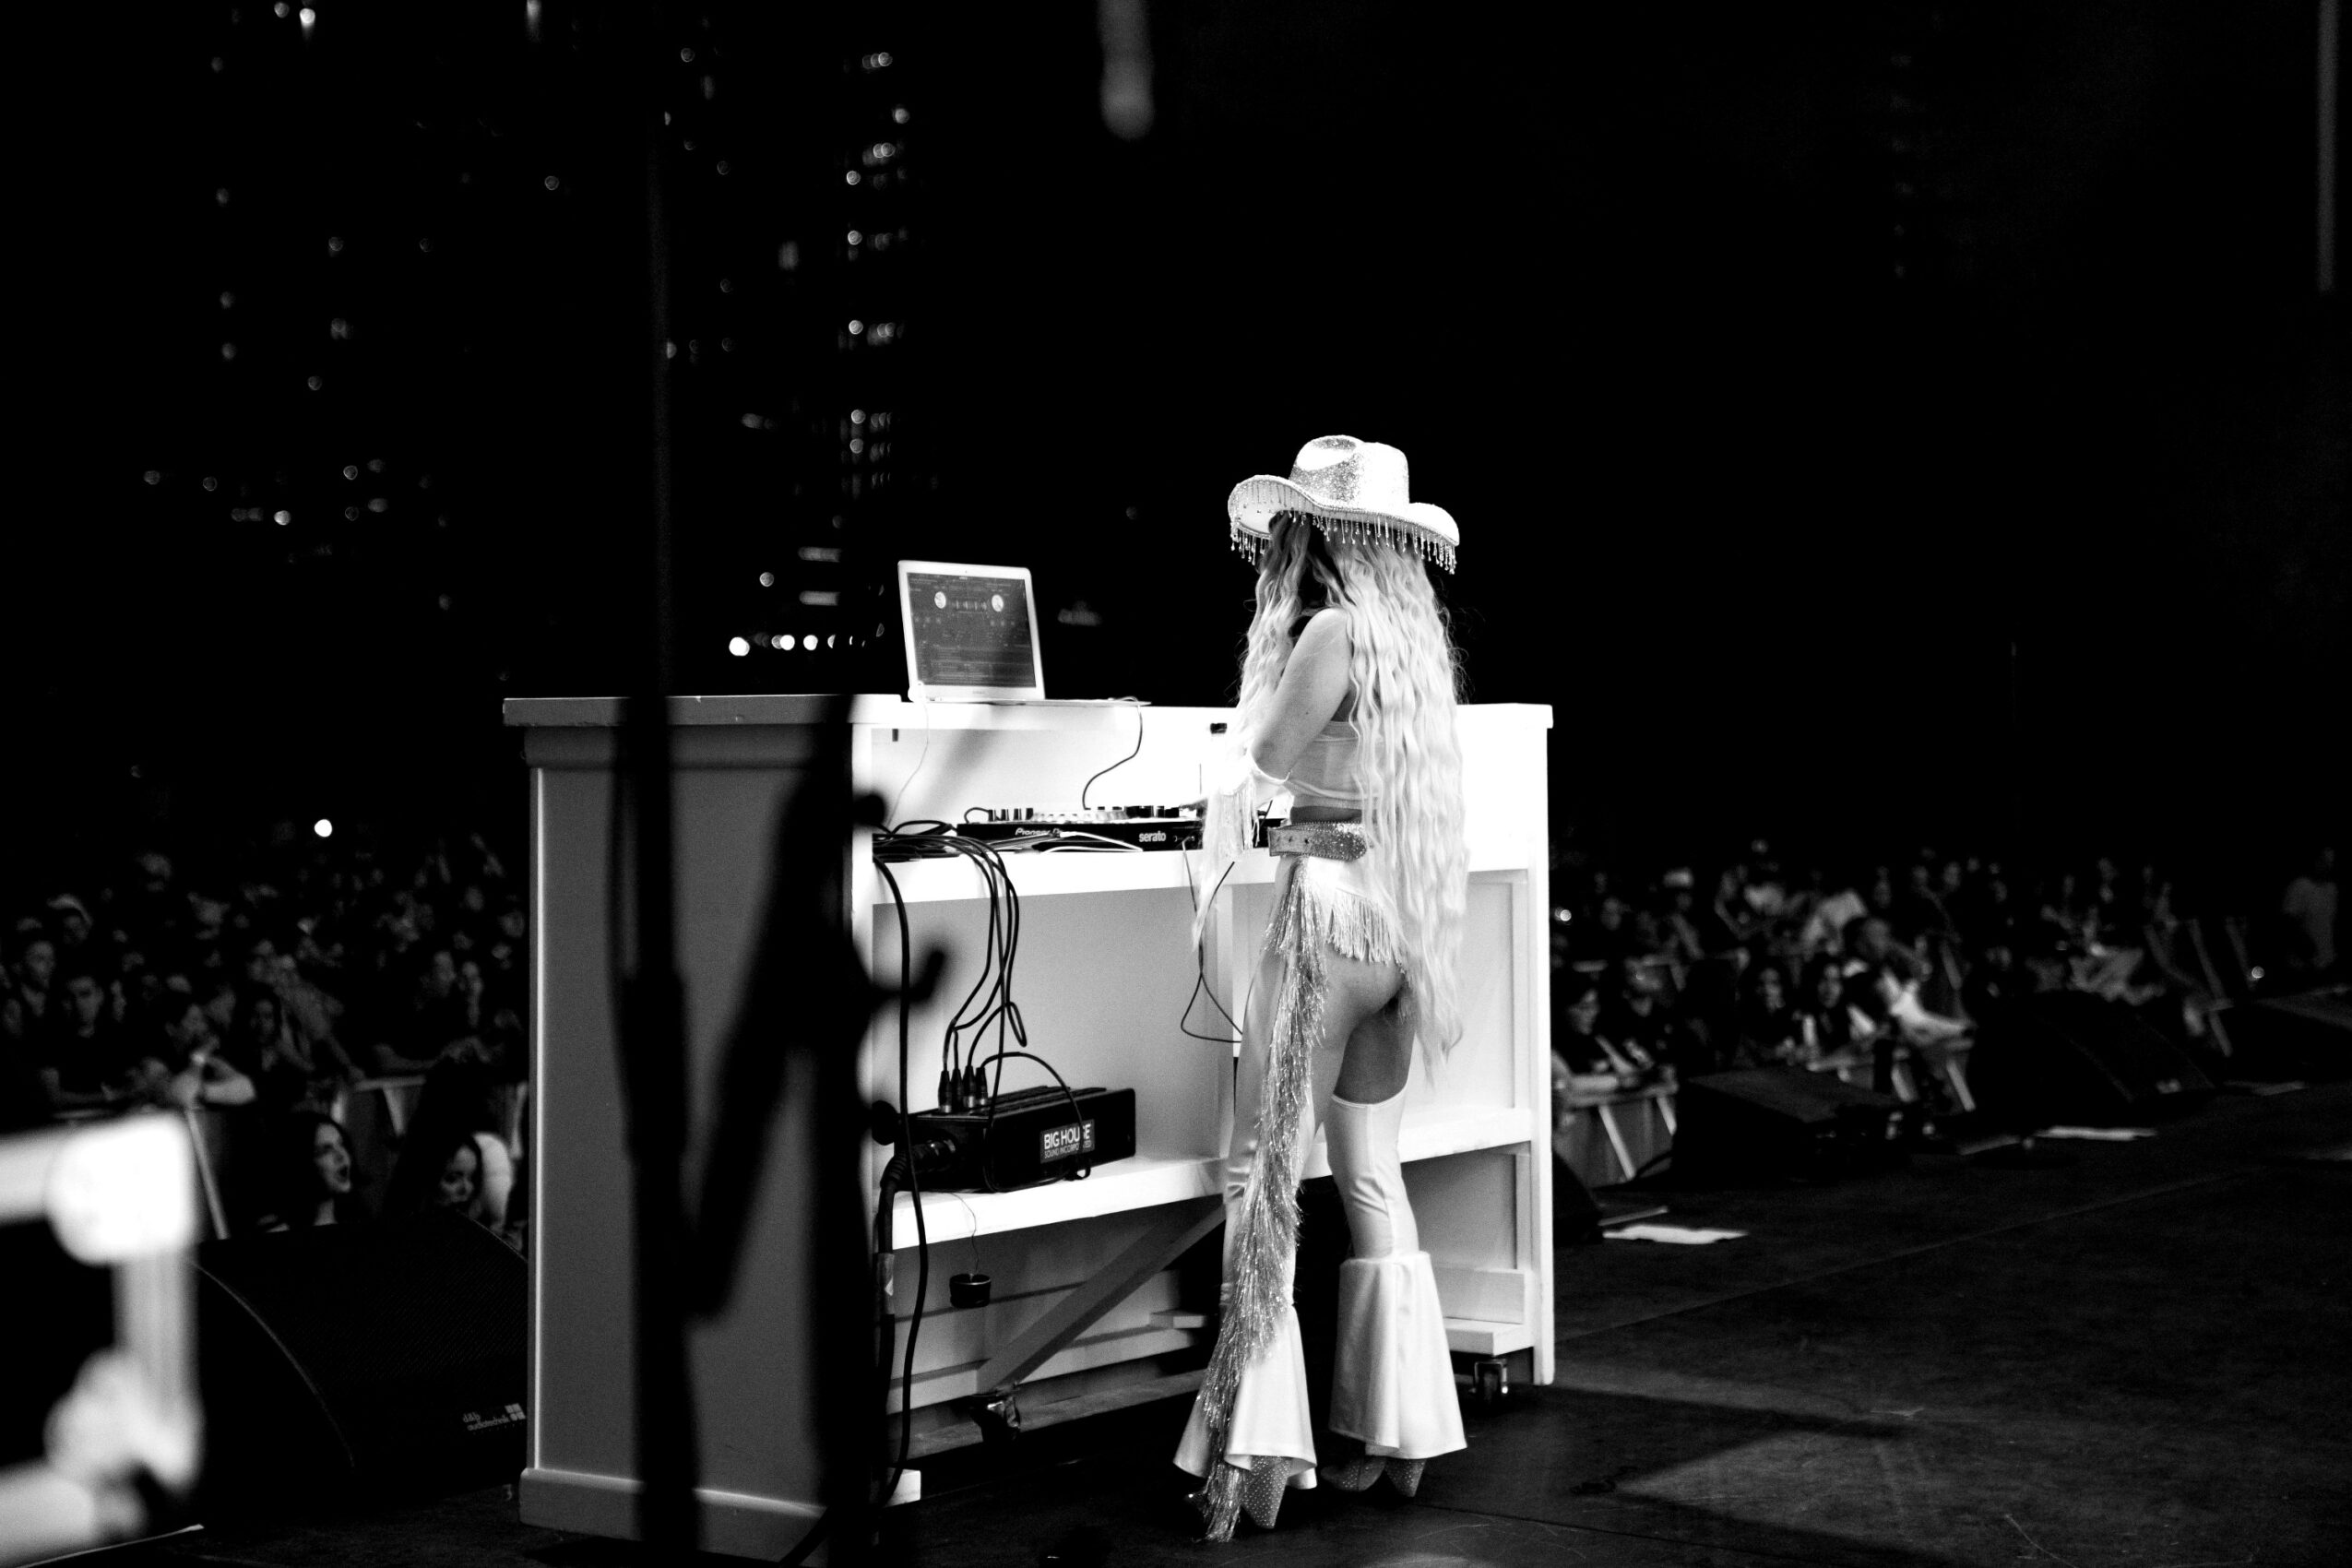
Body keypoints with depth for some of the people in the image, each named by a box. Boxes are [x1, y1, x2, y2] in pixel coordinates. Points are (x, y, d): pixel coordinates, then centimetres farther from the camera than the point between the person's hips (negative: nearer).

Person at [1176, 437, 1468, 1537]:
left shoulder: (1334, 631, -13)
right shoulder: (1414, 634, 12)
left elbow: (1266, 759, -7)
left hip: (1331, 902, -8)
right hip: (1402, 920, 9)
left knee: (1263, 1171, -6)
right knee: (1372, 1178, 13)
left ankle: (1254, 1449, -10)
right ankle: (1396, 1433, 17)